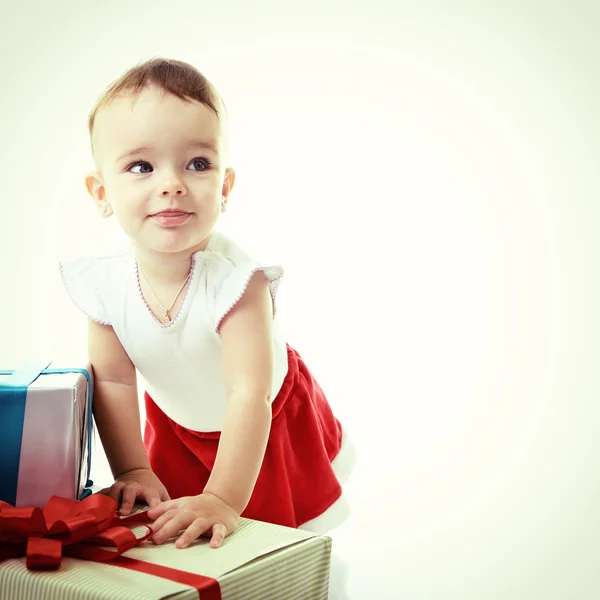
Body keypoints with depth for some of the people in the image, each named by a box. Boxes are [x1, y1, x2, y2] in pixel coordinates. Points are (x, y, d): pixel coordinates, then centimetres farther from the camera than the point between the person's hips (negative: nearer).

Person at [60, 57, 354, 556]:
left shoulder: (237, 278, -39)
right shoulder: (104, 284, -25)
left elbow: (250, 395, -41)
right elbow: (113, 381, -15)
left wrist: (224, 499, -44)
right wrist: (133, 470, -19)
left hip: (269, 428, -3)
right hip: (179, 432, 3)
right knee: (174, 540, 16)